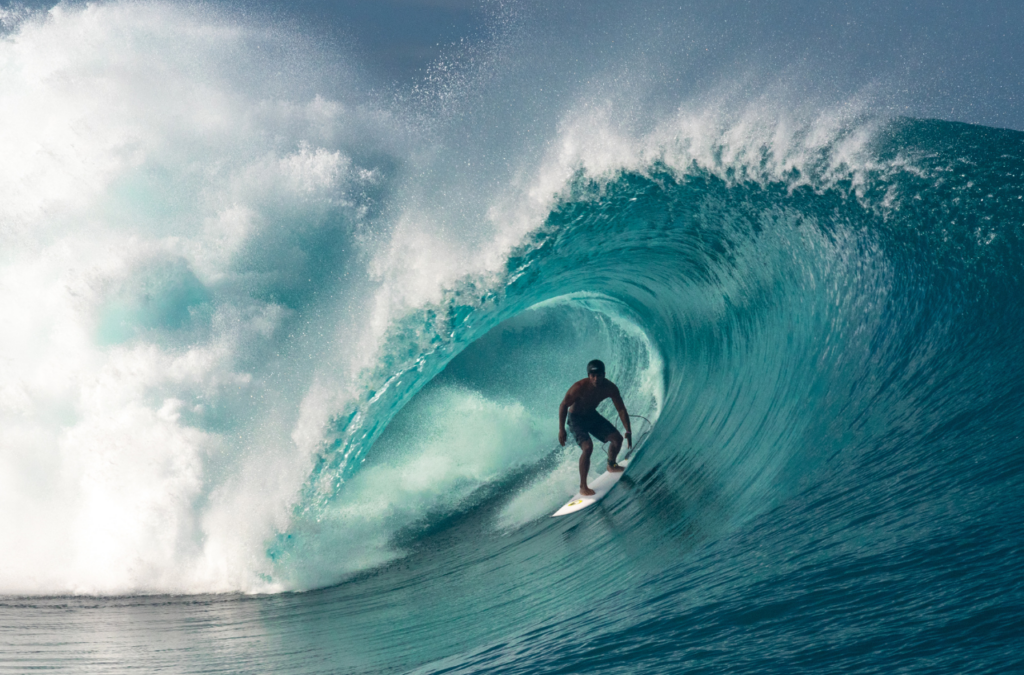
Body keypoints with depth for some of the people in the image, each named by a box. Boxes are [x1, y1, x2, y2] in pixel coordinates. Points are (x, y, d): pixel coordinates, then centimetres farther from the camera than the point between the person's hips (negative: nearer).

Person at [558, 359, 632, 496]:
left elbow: (621, 409, -8)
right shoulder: (580, 387, -31)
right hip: (576, 419, -6)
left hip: (592, 415, 6)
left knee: (617, 438, 4)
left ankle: (611, 465, 35)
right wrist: (561, 430, -21)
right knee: (588, 447, -25)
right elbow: (563, 406, -20)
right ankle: (583, 487, -15)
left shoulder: (610, 388, -18)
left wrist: (628, 431, -14)